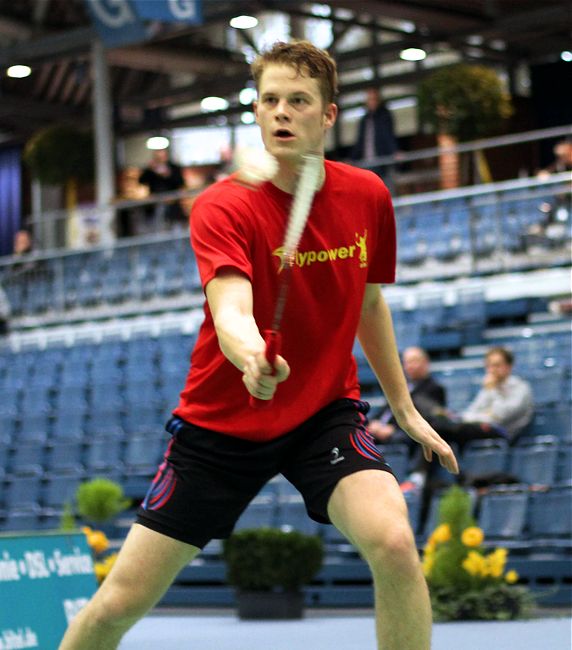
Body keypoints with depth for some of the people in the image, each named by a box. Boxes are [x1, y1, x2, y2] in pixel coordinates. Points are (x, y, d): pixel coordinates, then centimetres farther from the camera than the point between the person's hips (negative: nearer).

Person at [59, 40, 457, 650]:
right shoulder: (222, 207, -17)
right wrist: (251, 357, -58)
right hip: (221, 421, -2)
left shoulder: (368, 197, -4)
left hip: (325, 412, 2)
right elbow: (231, 310, -35)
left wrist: (404, 406, 19)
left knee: (394, 544, -28)